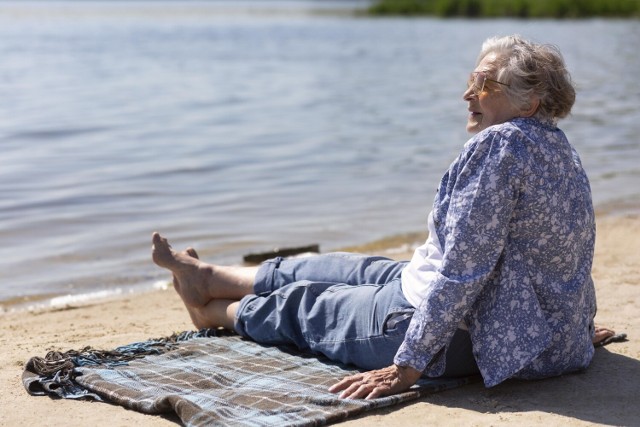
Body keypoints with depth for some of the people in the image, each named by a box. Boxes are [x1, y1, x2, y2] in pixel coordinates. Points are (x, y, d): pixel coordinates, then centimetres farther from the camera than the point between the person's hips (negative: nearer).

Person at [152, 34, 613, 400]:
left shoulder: (498, 144, -25)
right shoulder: (558, 146, 5)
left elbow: (461, 270, -29)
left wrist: (407, 366, -25)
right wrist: (575, 324, 31)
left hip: (457, 336, -9)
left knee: (304, 304, 13)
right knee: (349, 269, 23)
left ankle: (213, 311, 43)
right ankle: (207, 277, 43)